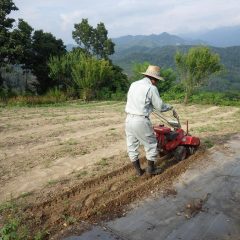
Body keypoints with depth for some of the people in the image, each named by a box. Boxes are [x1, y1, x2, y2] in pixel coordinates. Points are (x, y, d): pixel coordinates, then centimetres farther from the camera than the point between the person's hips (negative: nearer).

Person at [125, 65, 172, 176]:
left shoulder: (133, 84, 12)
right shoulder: (151, 88, -8)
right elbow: (160, 107, -3)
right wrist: (169, 107, 17)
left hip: (129, 119, 7)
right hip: (141, 121, -7)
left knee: (132, 146, 14)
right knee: (151, 144, 12)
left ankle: (138, 170, 25)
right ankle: (151, 169, 23)